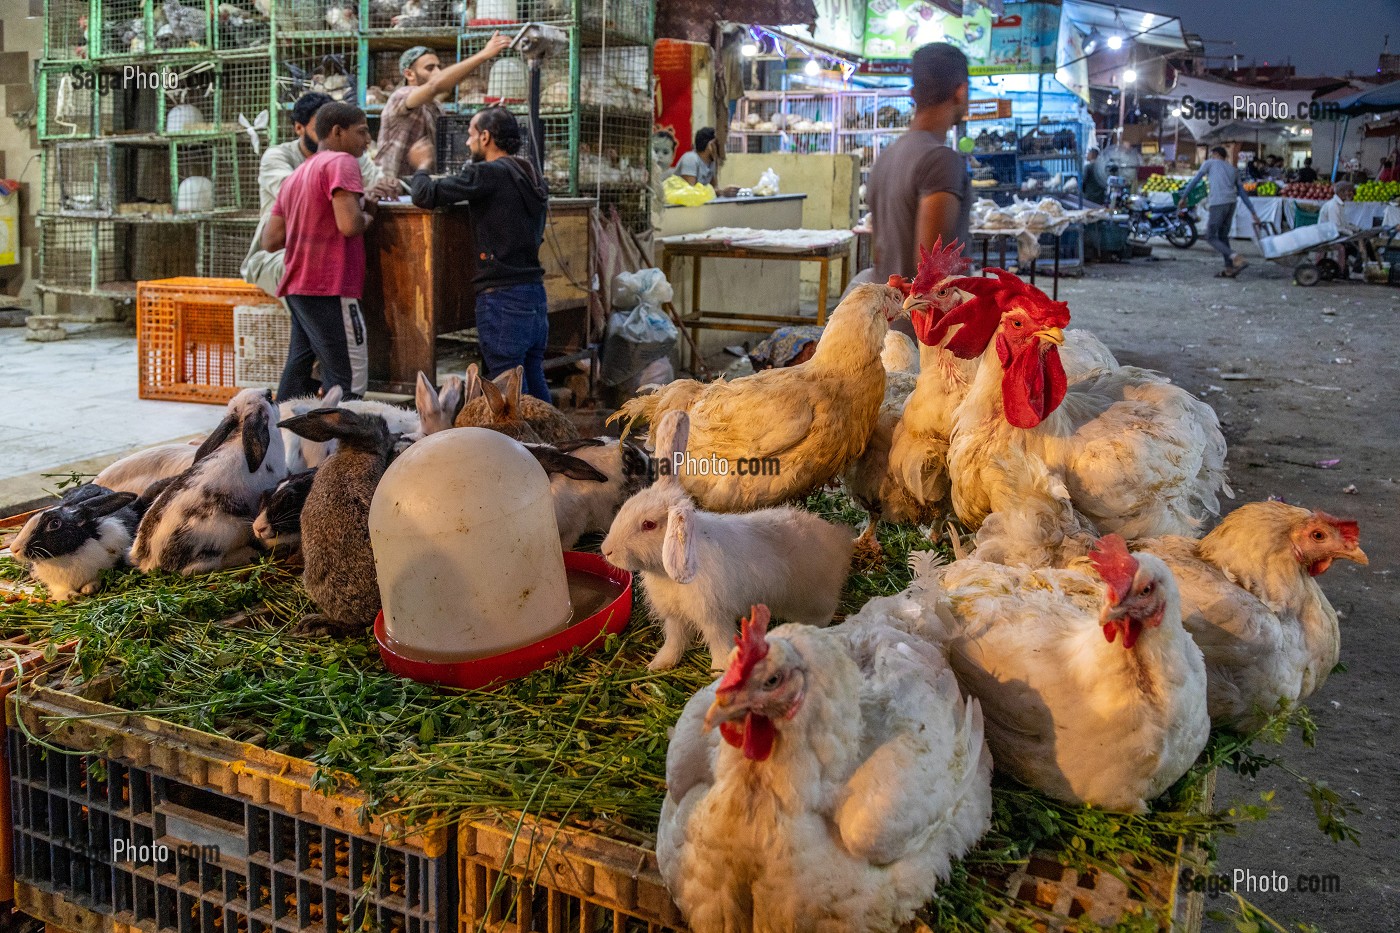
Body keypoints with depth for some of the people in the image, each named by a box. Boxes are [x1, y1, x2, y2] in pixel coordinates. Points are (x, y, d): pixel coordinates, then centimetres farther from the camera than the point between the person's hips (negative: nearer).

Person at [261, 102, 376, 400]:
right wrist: (368, 213, 0)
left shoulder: (296, 175, 21)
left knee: (298, 375, 11)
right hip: (330, 287, -9)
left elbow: (270, 240, 17)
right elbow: (350, 225, -20)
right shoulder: (340, 162, -6)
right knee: (349, 379, -9)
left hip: (298, 286, 9)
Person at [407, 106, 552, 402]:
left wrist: (422, 166, 10)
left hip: (502, 297, -8)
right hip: (535, 291, 8)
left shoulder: (488, 173, -11)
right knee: (534, 382, 13)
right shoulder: (532, 176, 14)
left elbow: (425, 195, -12)